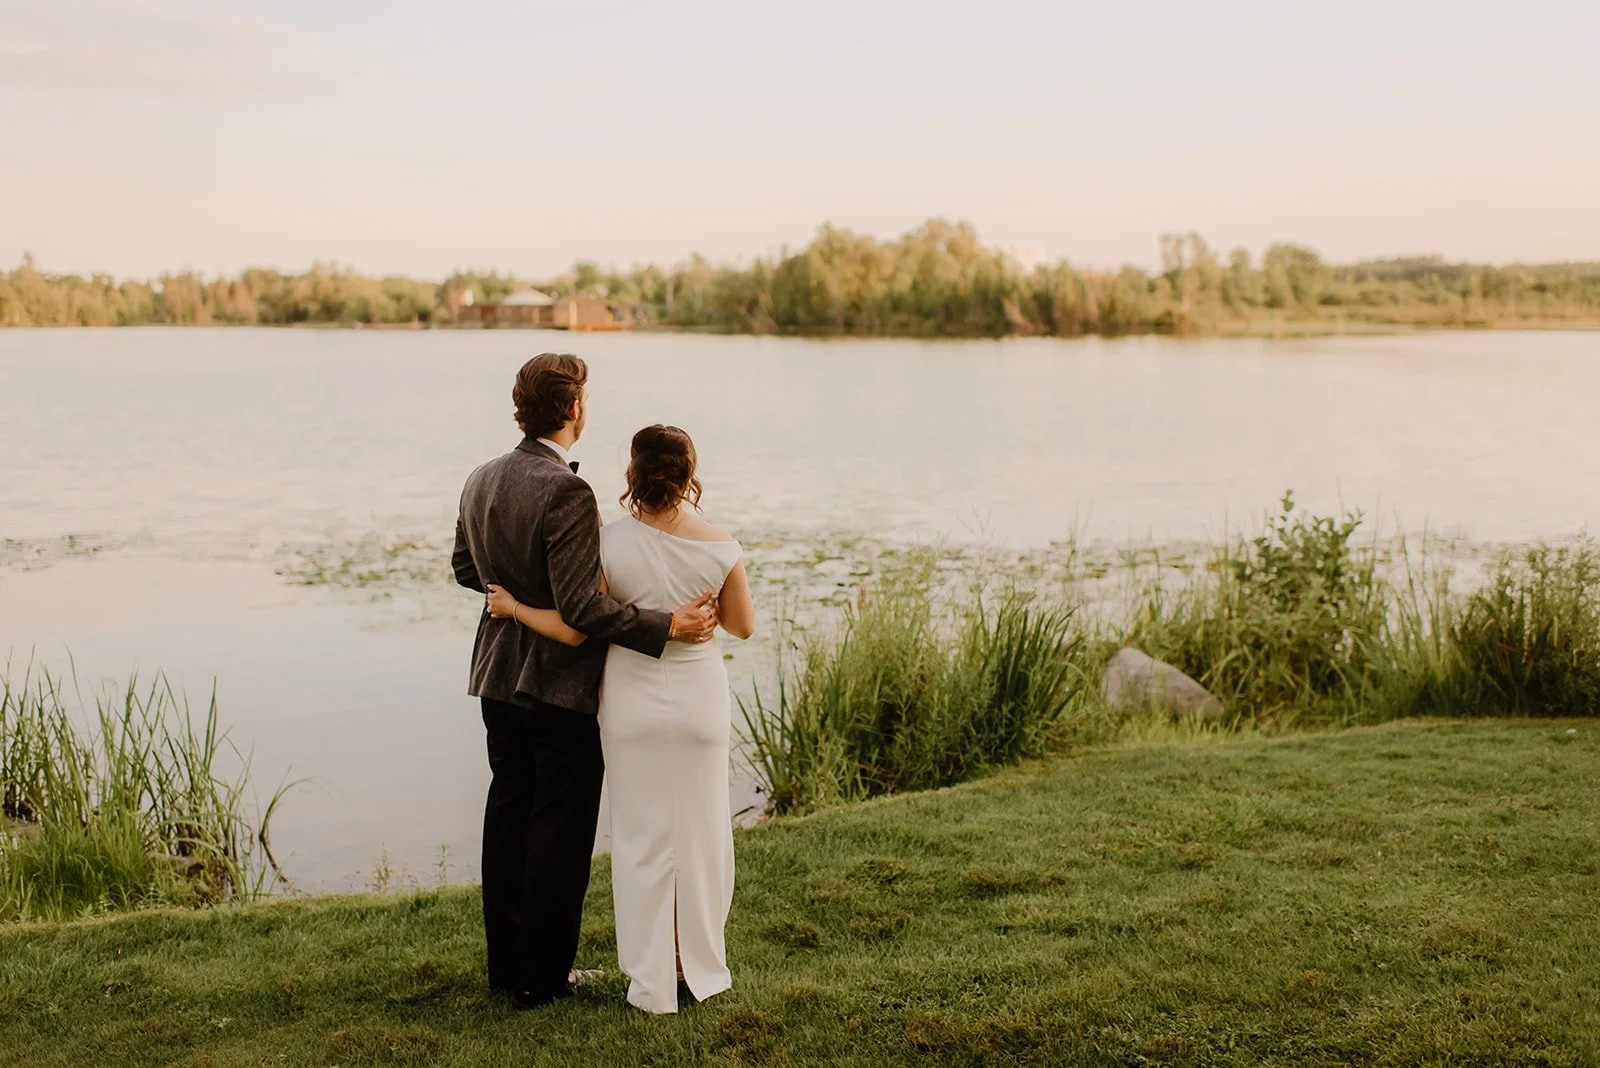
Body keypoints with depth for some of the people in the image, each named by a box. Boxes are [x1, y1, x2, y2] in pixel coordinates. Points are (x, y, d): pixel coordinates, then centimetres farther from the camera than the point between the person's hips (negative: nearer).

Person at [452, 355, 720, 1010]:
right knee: (559, 832, 5)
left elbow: (465, 569, 16)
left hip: (499, 681, 8)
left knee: (508, 818, 17)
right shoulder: (566, 493, -22)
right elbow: (581, 606, -25)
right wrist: (667, 625, -21)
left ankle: (505, 965, 28)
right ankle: (542, 976, 15)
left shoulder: (481, 482, 4)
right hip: (561, 687, -8)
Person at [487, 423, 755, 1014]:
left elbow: (574, 631, -14)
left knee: (642, 837, 11)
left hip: (633, 703, 0)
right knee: (699, 832, 14)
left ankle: (653, 982, 19)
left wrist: (510, 606, 0)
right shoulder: (719, 549, -12)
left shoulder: (610, 544, -15)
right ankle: (700, 967, 26)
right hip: (699, 700, 0)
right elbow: (742, 625, 0)